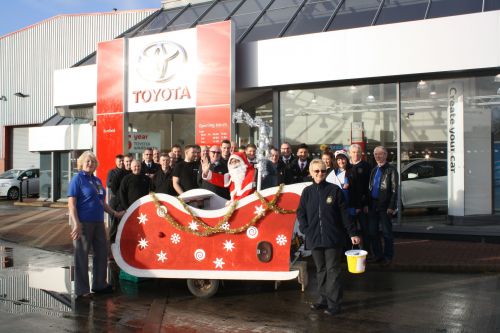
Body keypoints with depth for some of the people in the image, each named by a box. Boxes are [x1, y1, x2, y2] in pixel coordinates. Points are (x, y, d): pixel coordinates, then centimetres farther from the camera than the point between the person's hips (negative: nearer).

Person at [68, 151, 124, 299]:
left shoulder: (97, 180, 15)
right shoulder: (77, 179, -7)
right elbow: (71, 203, -14)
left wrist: (114, 213, 24)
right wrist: (76, 224, -21)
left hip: (98, 222, 8)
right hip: (83, 223, -8)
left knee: (102, 253, 14)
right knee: (82, 256, 0)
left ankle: (99, 284, 30)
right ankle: (81, 290, 10)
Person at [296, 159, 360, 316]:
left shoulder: (335, 190, -2)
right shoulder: (307, 192, 7)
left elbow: (344, 213, -2)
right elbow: (301, 212, 10)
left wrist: (352, 233, -3)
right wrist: (305, 229, -4)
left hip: (333, 238, -3)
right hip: (315, 238, 4)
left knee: (333, 270, -2)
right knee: (321, 270, 13)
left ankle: (334, 303, 4)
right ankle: (323, 299, 24)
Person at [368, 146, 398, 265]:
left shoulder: (391, 170, -5)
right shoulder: (374, 170, 16)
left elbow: (394, 190, -9)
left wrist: (391, 207, -16)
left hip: (384, 206, -6)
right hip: (373, 205, 6)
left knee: (387, 232, 1)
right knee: (372, 232, 9)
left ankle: (388, 256, 12)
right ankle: (377, 255, 20)